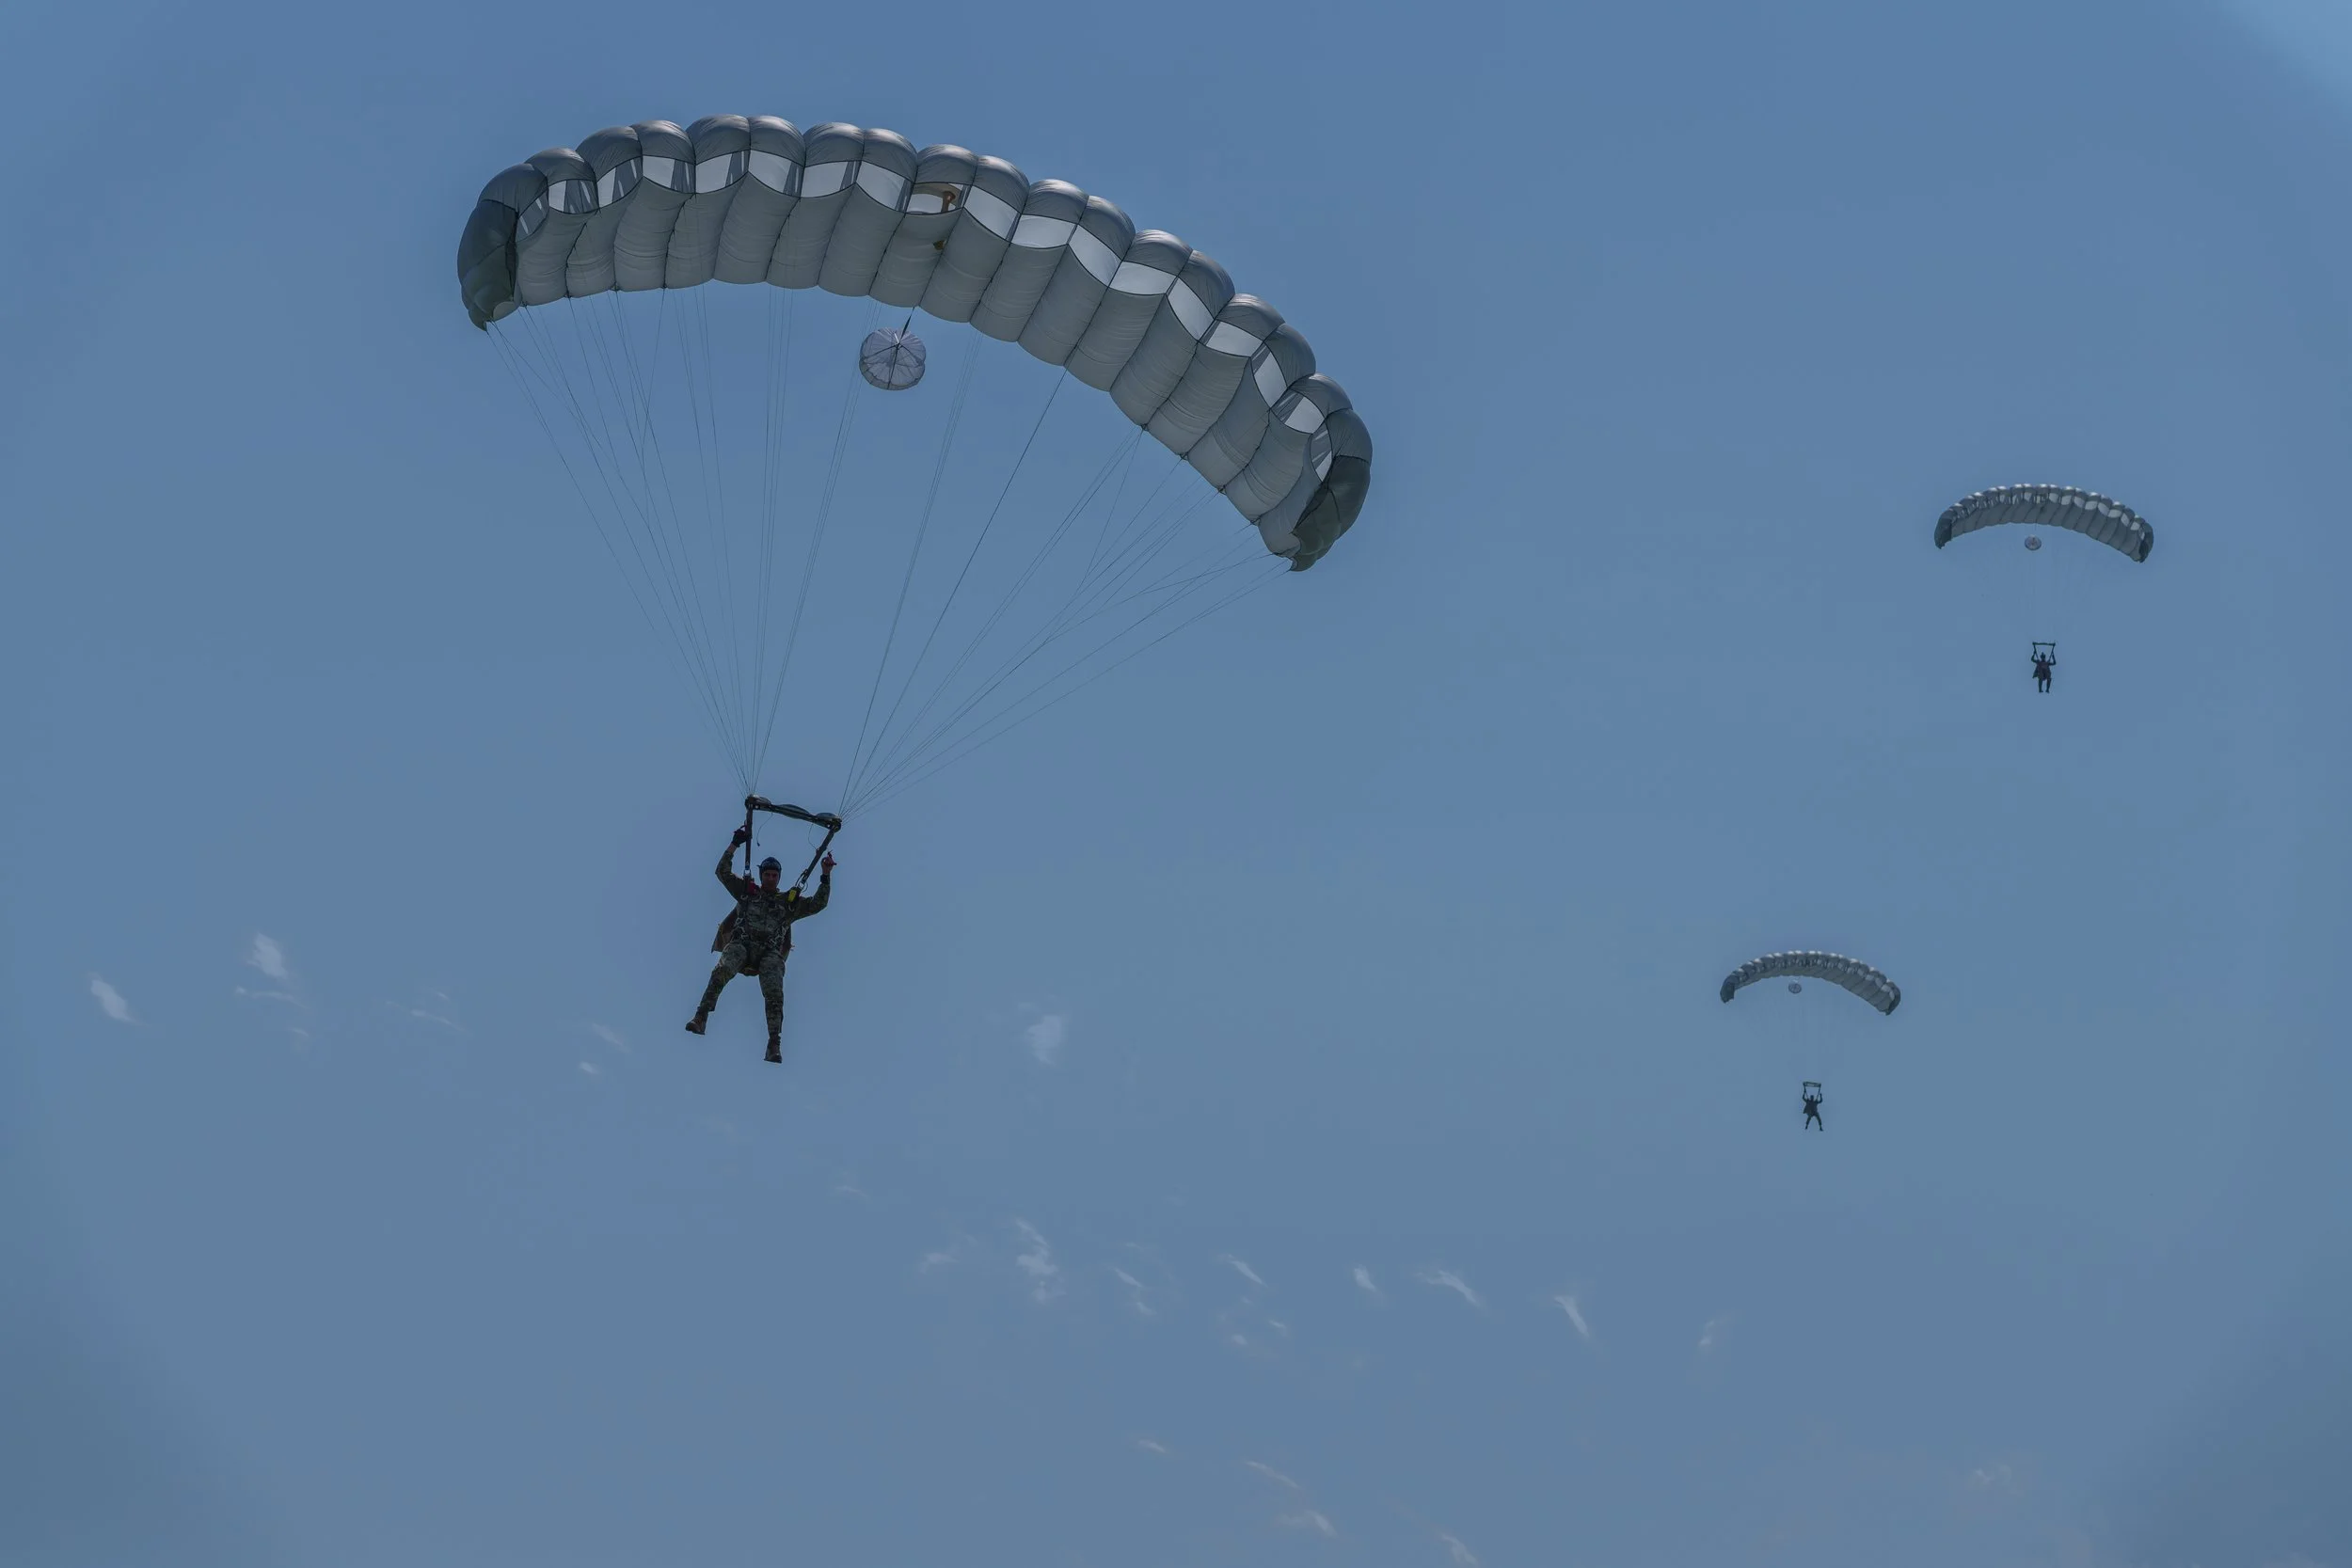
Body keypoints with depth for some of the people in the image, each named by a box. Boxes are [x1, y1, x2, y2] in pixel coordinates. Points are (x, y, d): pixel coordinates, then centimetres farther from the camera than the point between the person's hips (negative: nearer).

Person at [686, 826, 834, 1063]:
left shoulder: (789, 901, 24)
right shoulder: (747, 891, 24)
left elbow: (818, 904, 21)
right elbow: (723, 872, 23)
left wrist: (826, 875, 14)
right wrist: (734, 845, 17)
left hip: (769, 953, 0)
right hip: (741, 945, 0)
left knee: (774, 994, -25)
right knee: (722, 971, -34)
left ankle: (774, 1046, -32)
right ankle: (700, 1018, -39)